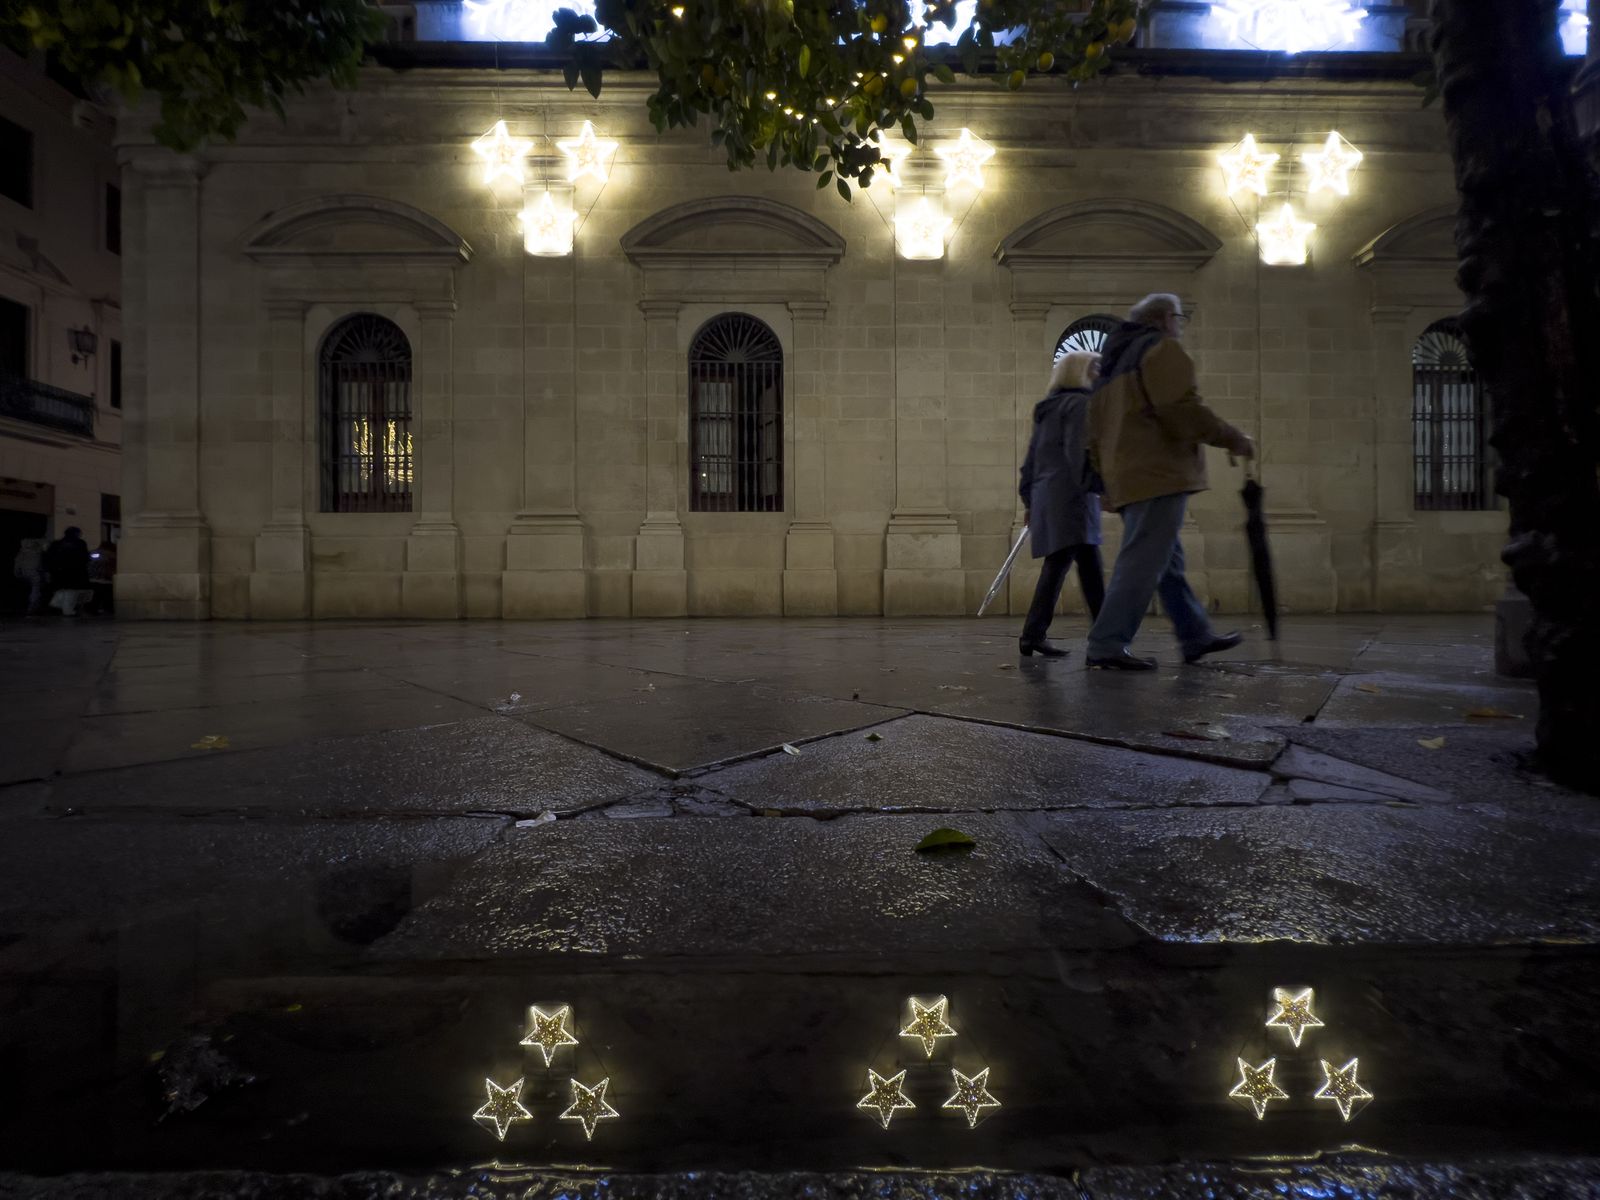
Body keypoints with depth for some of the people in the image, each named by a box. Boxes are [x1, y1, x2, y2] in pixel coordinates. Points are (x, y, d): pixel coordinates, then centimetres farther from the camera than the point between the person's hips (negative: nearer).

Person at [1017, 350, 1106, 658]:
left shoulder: (1047, 409, 25)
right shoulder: (1080, 403, -1)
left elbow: (1032, 457, 24)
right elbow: (1081, 451, -15)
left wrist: (1030, 500, 25)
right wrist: (1098, 486, -19)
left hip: (1046, 496, 9)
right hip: (1070, 495, -9)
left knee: (1057, 566, 8)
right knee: (1089, 566, -12)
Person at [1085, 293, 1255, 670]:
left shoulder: (1114, 360, 26)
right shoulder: (1160, 348, -2)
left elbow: (1096, 431, 23)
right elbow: (1182, 409, -15)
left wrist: (1108, 475, 25)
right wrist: (1232, 438, -6)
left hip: (1127, 477, 10)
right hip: (1157, 473, -10)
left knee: (1168, 563, 13)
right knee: (1143, 563, -12)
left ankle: (1197, 635, 20)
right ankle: (1107, 645, -14)